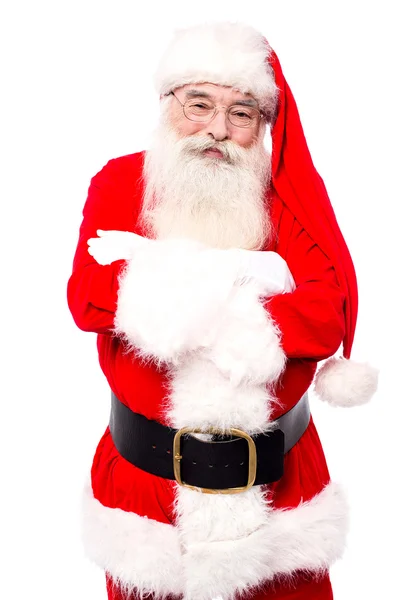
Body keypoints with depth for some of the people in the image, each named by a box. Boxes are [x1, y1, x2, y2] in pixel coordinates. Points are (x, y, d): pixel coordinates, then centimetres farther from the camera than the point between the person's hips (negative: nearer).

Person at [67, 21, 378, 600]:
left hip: (277, 469, 1)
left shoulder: (295, 193, -1)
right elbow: (87, 300, -16)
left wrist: (171, 305, -20)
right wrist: (243, 273, -19)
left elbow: (329, 315, -15)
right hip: (145, 466, 0)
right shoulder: (120, 183, 0)